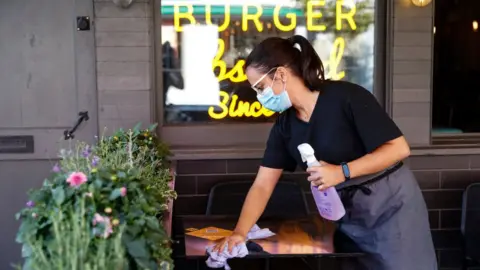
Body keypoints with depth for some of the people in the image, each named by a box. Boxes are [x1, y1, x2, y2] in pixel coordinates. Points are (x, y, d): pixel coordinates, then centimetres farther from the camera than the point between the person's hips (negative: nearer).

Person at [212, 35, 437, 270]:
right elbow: (262, 185, -2)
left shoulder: (346, 97, -20)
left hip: (391, 205, -5)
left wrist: (343, 171, -28)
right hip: (349, 217, 6)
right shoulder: (285, 125, -1)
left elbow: (399, 148, -20)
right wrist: (239, 232, -14)